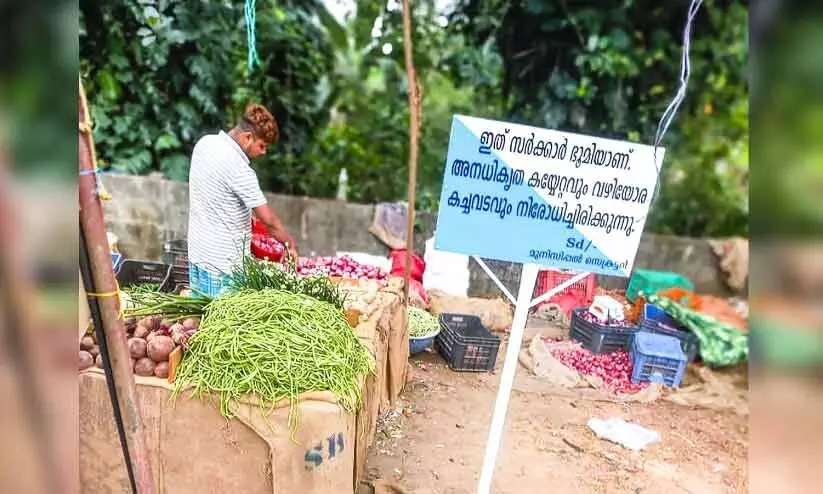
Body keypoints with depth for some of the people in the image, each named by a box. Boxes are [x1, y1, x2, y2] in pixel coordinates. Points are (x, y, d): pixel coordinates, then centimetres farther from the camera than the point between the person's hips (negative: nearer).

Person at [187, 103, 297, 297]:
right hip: (223, 263, -9)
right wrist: (290, 244, -7)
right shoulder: (239, 170, -24)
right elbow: (269, 220, -21)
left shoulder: (205, 142, 2)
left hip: (197, 252, 9)